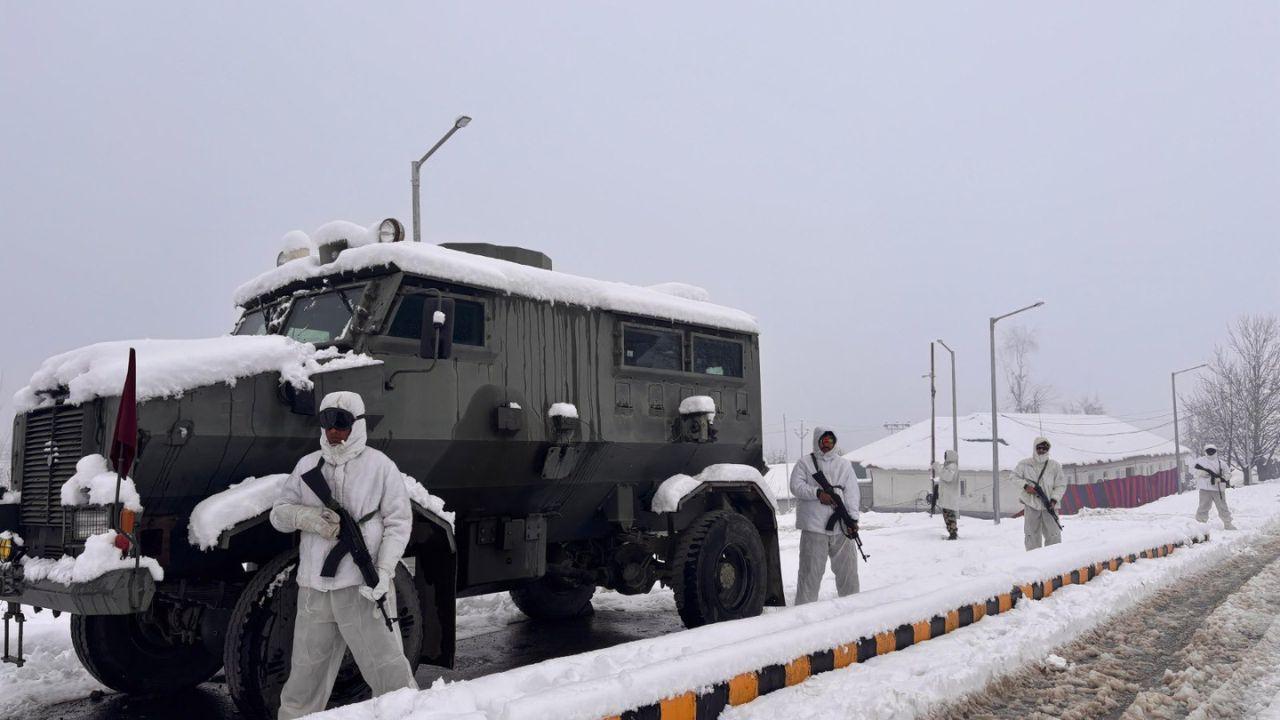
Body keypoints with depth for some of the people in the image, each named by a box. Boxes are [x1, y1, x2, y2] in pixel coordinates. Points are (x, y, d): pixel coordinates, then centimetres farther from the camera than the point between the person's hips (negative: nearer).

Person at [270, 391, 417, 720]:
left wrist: (383, 572, -15)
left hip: (364, 589, -4)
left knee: (389, 674, -4)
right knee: (304, 679, 16)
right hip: (314, 590, 4)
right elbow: (278, 513, 14)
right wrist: (305, 516, -9)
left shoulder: (380, 466, -2)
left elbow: (398, 523, -4)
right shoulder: (307, 465, 10)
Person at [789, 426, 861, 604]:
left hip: (841, 527, 3)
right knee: (811, 570, -2)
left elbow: (852, 492, 5)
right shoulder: (805, 463, 6)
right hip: (814, 528, -3)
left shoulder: (844, 465, 14)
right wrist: (818, 493, -19)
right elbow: (796, 486, -5)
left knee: (848, 567, 9)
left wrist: (853, 518, -7)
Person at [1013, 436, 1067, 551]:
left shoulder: (1055, 465, 3)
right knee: (1032, 534, 3)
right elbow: (1014, 477, 10)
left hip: (1049, 506, 0)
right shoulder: (1025, 464, 3)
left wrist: (1054, 500, -8)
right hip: (1031, 504, 0)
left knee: (1054, 535, -2)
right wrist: (1025, 486, -7)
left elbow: (1061, 485, 5)